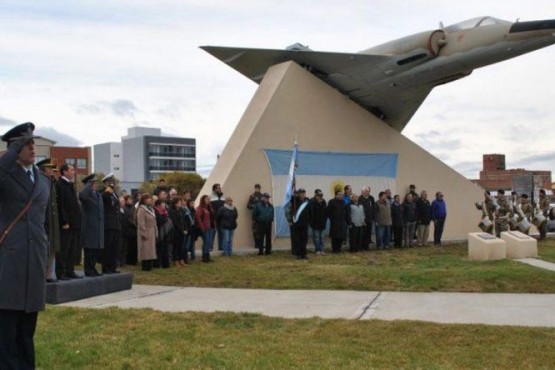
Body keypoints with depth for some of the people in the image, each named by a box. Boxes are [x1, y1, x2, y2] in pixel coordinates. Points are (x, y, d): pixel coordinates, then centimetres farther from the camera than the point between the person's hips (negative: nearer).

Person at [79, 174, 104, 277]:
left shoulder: (98, 194, 17)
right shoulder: (87, 193, -9)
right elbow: (82, 195, -35)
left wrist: (102, 225, 18)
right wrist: (89, 185, -20)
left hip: (98, 226, 8)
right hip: (89, 225, -8)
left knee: (98, 249, 11)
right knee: (89, 249, -1)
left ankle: (92, 268, 23)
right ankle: (88, 270, 7)